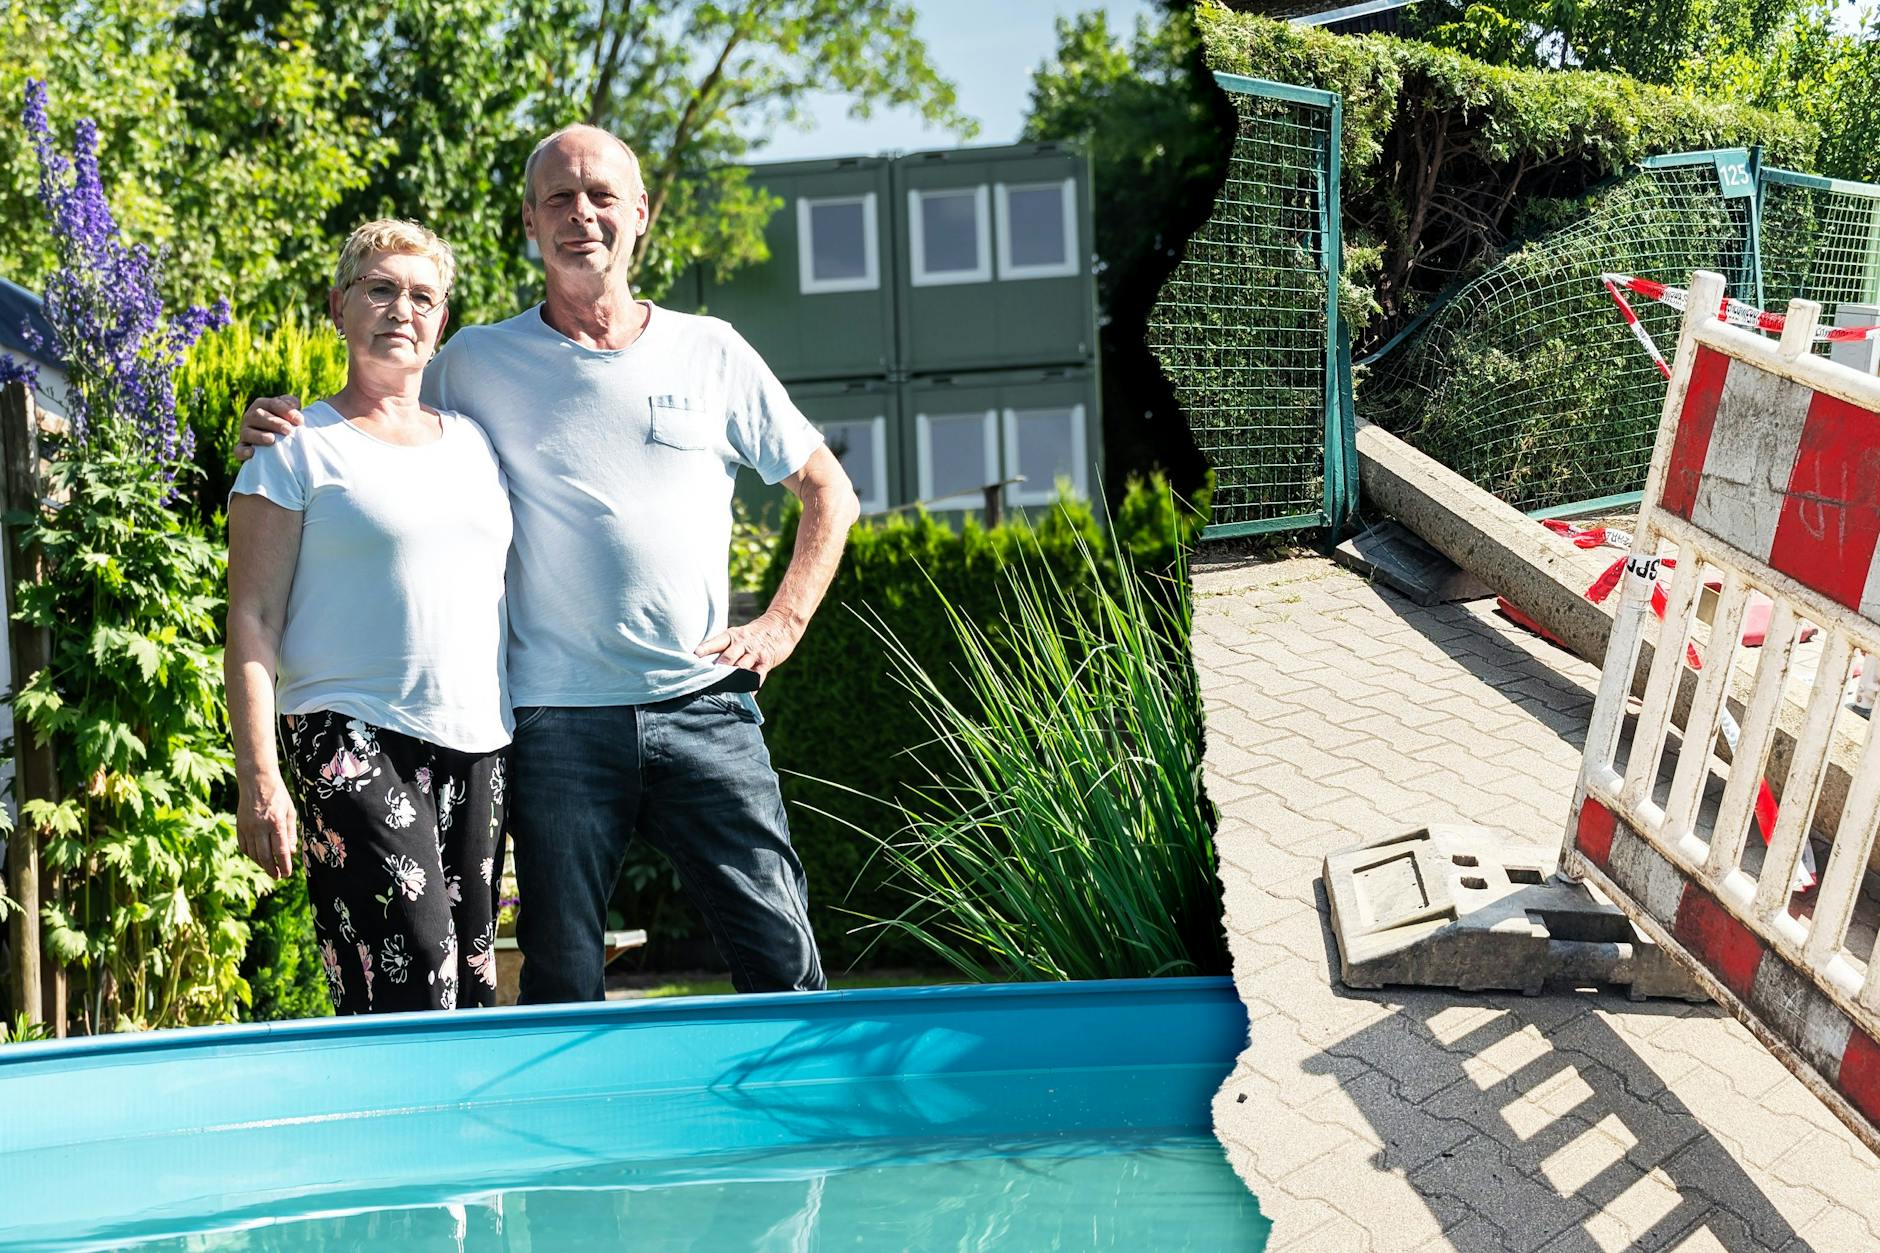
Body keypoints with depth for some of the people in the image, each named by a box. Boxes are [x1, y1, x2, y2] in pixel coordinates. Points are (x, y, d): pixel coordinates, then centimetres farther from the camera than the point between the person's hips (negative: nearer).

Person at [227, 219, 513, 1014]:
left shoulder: (472, 441, 16)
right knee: (410, 987, -15)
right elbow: (253, 619, -5)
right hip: (355, 740, -5)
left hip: (478, 743, 6)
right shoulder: (298, 448, 0)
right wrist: (258, 778, -13)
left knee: (473, 981, 6)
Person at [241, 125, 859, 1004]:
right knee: (562, 985, 3)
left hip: (703, 705, 1)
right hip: (558, 720, 0)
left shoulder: (710, 353, 8)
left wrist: (783, 621, 5)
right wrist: (285, 428, -4)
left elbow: (829, 492, 16)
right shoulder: (474, 364, 6)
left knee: (780, 952, -2)